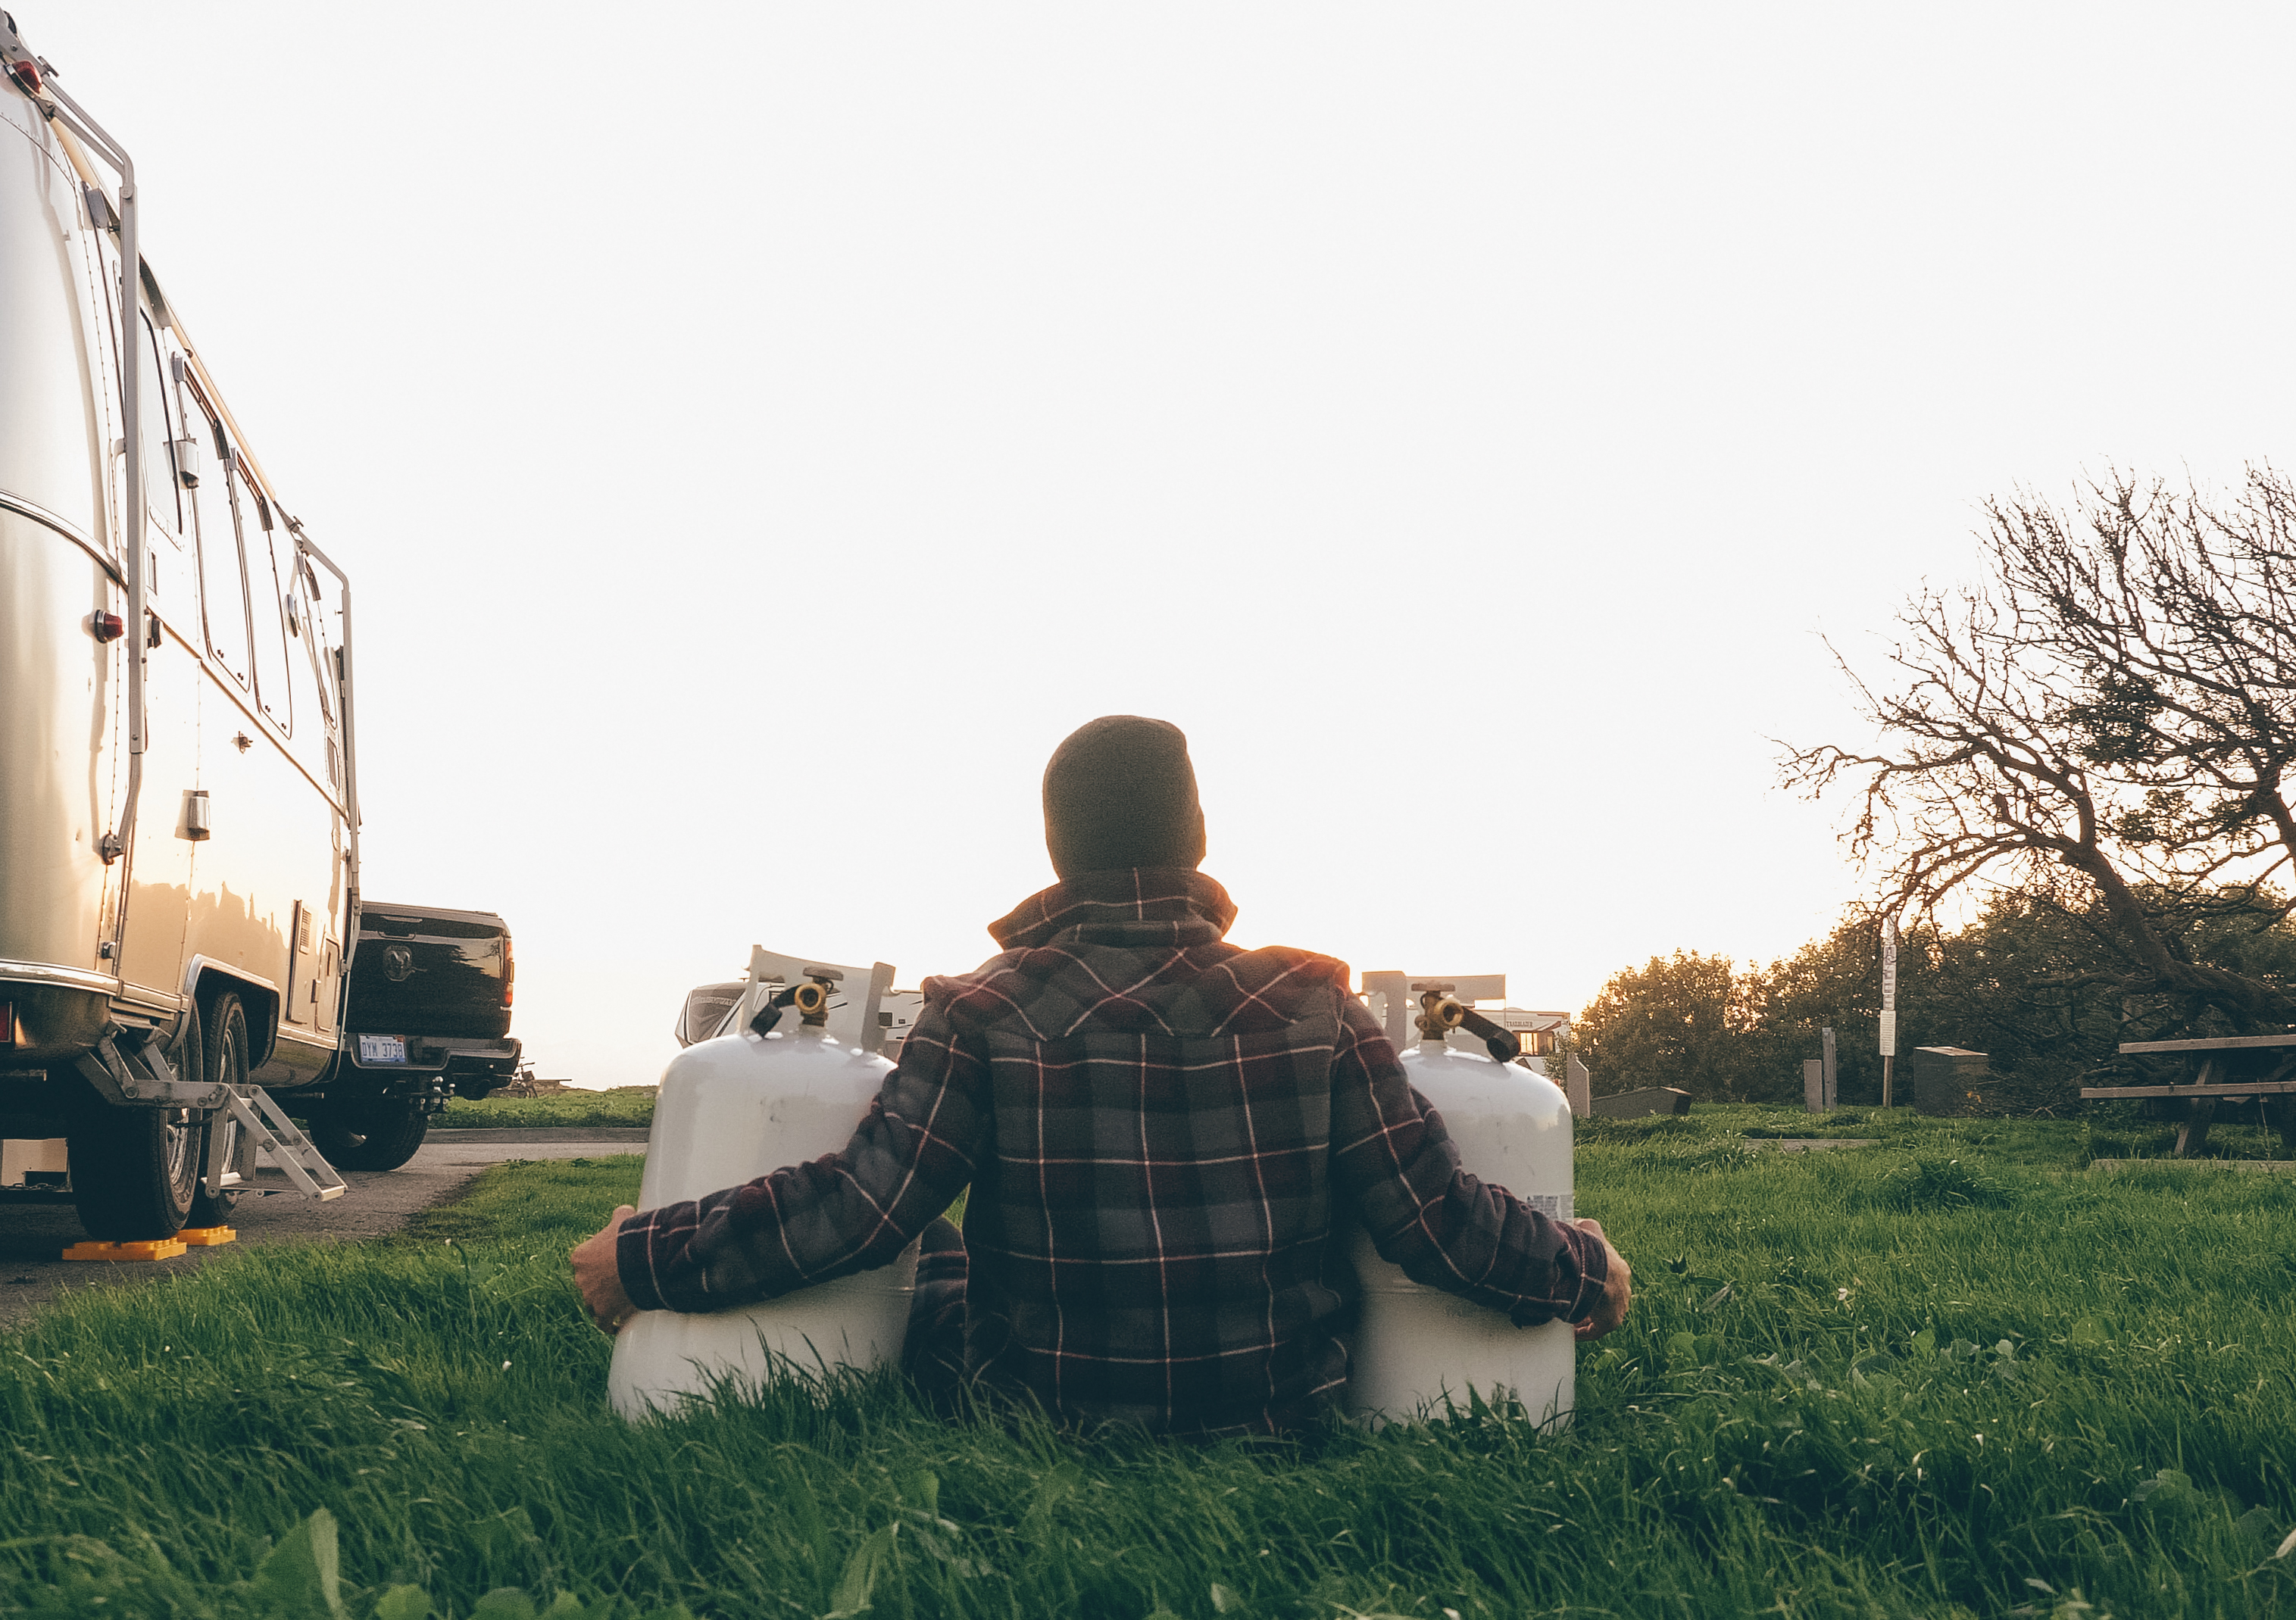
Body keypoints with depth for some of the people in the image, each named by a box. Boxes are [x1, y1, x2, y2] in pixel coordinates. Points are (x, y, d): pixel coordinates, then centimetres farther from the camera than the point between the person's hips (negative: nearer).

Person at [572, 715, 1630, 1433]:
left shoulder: (984, 1014, -15)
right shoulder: (1312, 1008, -9)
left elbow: (860, 1208, -21)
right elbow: (1440, 1219, -10)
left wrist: (645, 1259, -10)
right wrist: (1586, 1275, 8)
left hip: (1040, 1414, -1)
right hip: (1275, 1412, 2)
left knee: (939, 1252, 28)